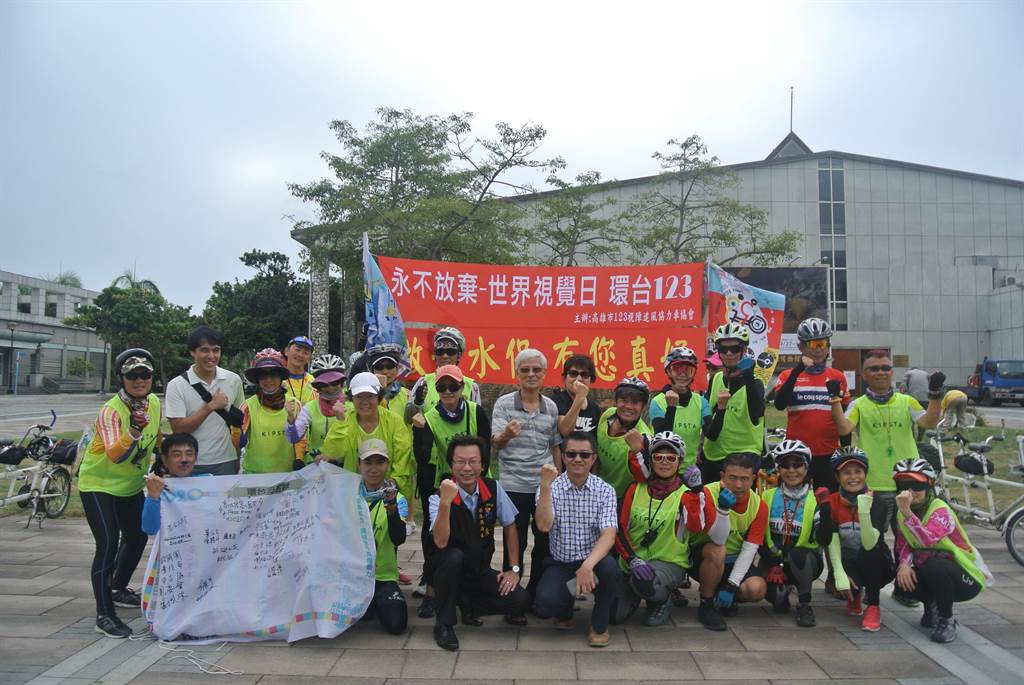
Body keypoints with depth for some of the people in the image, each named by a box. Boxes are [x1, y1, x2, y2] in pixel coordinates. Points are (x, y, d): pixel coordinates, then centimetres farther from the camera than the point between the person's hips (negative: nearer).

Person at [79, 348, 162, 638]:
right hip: (98, 484, -7)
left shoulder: (154, 402, -7)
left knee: (137, 538, 19)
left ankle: (119, 589, 42)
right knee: (108, 544, -17)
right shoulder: (111, 411, -28)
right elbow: (114, 456, -40)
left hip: (131, 484, 8)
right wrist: (133, 432, -55)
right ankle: (104, 614, -8)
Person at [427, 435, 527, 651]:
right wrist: (445, 502, -42)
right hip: (450, 569, -3)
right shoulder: (438, 497, -16)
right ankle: (444, 624, -16)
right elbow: (441, 542, -30)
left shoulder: (493, 489, -5)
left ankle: (469, 605, 7)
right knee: (454, 557, -37)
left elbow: (509, 527, 6)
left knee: (519, 601, -19)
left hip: (482, 571, 3)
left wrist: (514, 569, 0)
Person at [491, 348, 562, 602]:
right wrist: (506, 434, -35)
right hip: (514, 485, -3)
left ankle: (535, 593, 28)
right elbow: (496, 443, -12)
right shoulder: (504, 403, -3)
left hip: (546, 485, 3)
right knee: (515, 543, 6)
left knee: (545, 542, 10)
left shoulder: (551, 406, 6)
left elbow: (555, 447, 14)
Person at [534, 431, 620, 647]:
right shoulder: (550, 488, -3)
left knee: (609, 568, -34)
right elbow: (544, 526, -19)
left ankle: (599, 624, -2)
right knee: (544, 605, -28)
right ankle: (566, 608, 13)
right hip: (559, 563, 0)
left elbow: (608, 535, -17)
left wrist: (588, 565, -34)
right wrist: (545, 485, -28)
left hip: (593, 560, 0)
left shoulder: (605, 491, -5)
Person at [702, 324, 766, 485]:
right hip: (713, 454, 5)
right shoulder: (715, 380, 7)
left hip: (746, 454, -5)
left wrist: (749, 378, -34)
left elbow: (757, 414, -27)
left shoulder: (753, 382, -8)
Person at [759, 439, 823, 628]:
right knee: (777, 599, -24)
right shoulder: (768, 496, 2)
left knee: (798, 554, -35)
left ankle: (804, 605, -13)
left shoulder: (815, 500, -3)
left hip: (804, 562, -1)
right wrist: (772, 566, -10)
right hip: (772, 560, 1)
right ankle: (783, 594, 13)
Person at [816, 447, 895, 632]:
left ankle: (873, 607, -13)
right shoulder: (829, 504, -12)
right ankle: (854, 594, 9)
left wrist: (864, 511, -44)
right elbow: (832, 544, -16)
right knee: (842, 586, -32)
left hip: (876, 567, -1)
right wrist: (840, 574, -31)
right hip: (847, 564, 1)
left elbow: (869, 544, -31)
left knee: (872, 552, -34)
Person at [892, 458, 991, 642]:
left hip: (968, 578, -5)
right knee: (903, 581, -24)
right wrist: (904, 563, -26)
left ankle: (947, 621, -10)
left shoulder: (941, 510, -23)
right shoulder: (903, 511, -2)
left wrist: (906, 512, -54)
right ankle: (932, 606, 11)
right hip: (932, 573, 6)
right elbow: (903, 544, -5)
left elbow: (927, 540, -42)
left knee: (933, 566, -36)